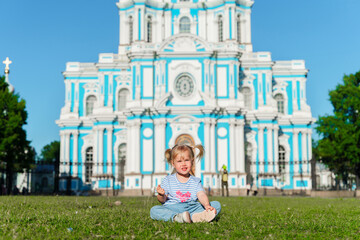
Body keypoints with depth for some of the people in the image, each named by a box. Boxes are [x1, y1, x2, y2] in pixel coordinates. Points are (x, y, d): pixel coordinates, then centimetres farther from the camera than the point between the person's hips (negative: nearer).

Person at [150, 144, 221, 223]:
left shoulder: (196, 181, 8)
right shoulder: (168, 180, 7)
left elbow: (201, 195, -8)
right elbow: (163, 200, 8)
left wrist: (206, 205, -30)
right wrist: (161, 195, -17)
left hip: (191, 208, 1)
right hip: (172, 209, -1)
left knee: (217, 205, -16)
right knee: (154, 210, -28)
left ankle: (195, 217, -42)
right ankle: (177, 218, -48)